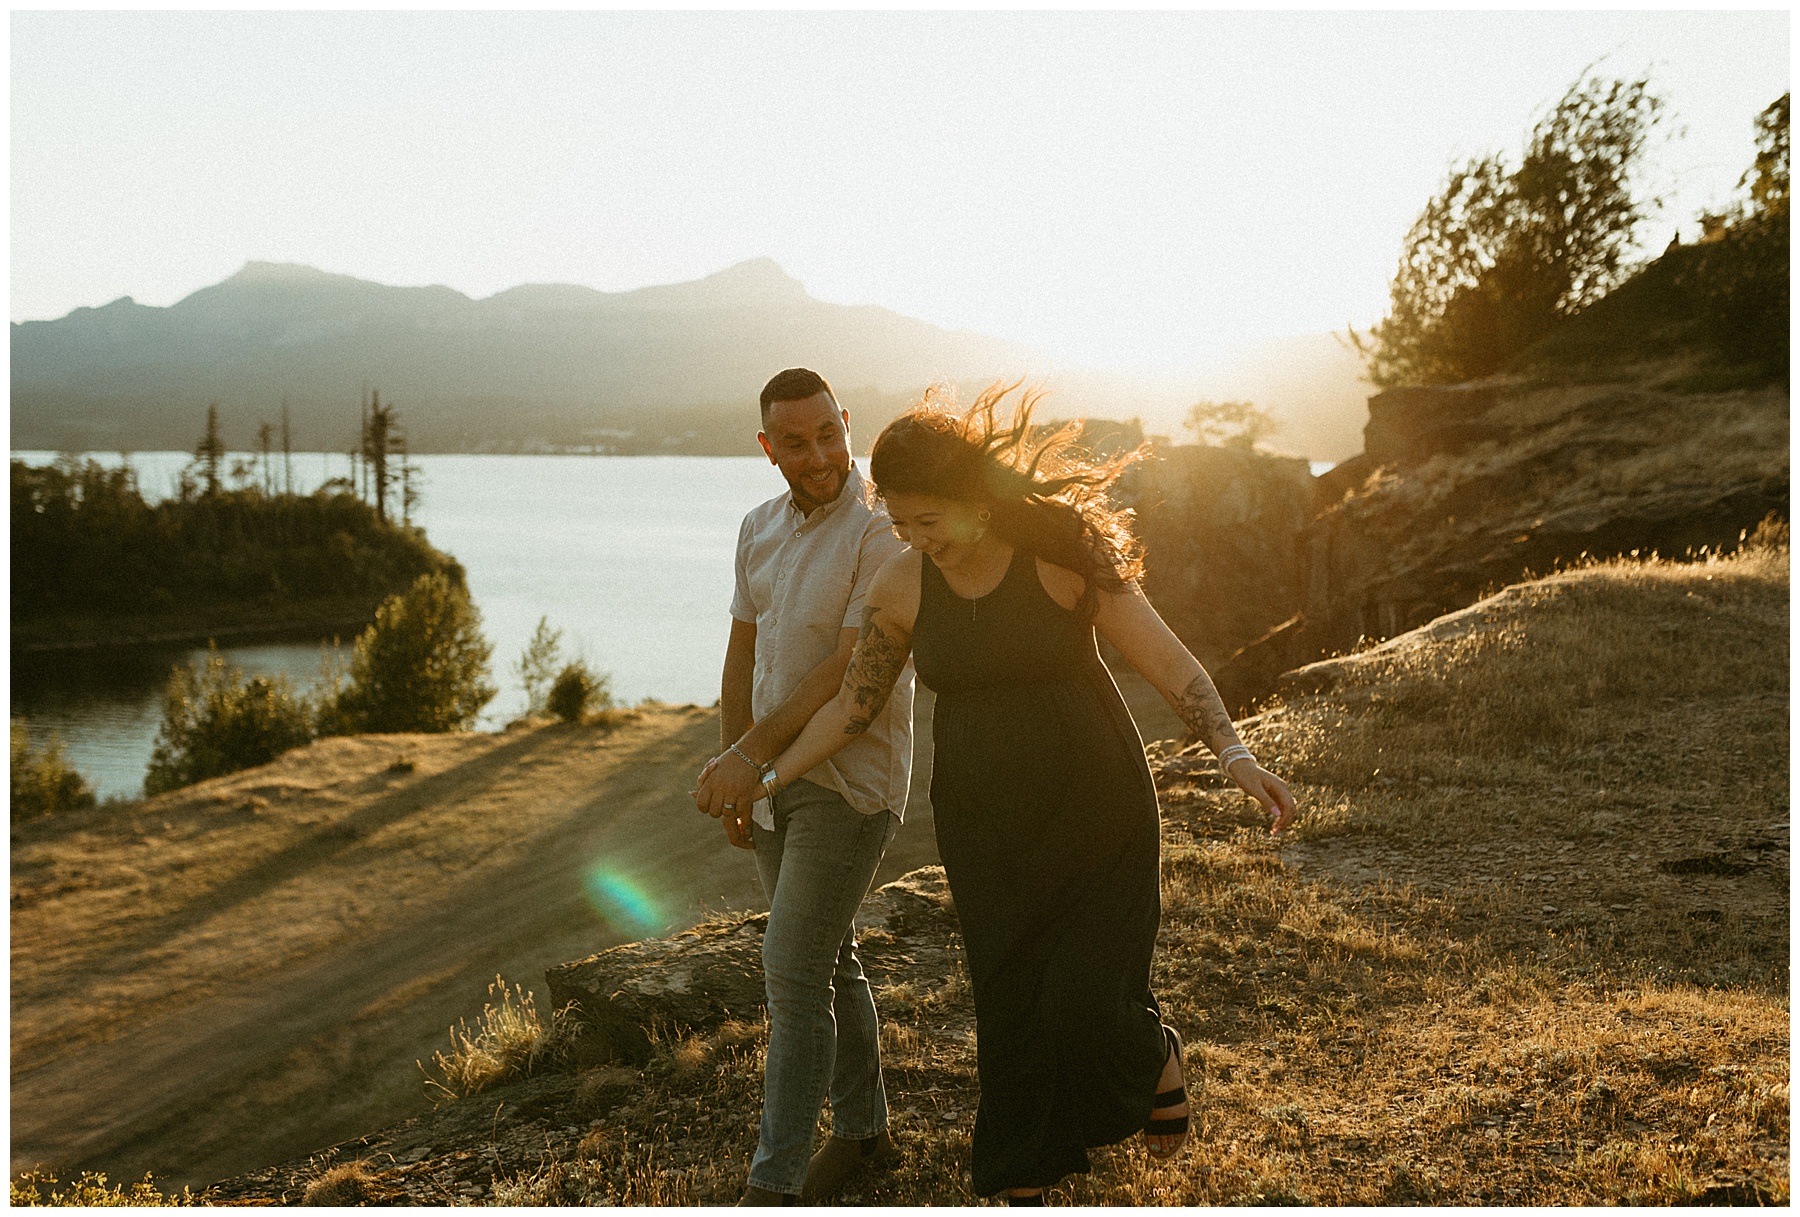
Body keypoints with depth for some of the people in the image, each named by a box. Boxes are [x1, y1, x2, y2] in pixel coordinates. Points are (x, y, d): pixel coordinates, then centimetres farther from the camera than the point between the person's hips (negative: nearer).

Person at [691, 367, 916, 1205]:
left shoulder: (883, 533, -16)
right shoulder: (760, 529, 8)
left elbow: (852, 672, -21)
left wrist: (749, 751, -23)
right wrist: (731, 770, 12)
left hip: (851, 782, -7)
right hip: (775, 777, 7)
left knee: (792, 974, -8)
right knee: (827, 960, 16)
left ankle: (774, 1183, 0)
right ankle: (862, 1128, 32)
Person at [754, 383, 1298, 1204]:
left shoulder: (1062, 553, -15)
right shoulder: (900, 588, -5)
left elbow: (1167, 659, -15)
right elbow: (853, 706, 7)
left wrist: (1234, 753, -28)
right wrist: (769, 777, 5)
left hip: (1095, 807, -3)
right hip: (984, 823, 3)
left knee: (1085, 1001, -9)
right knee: (1009, 1007, 8)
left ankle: (1156, 1057, 28)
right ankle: (1023, 1189, 27)